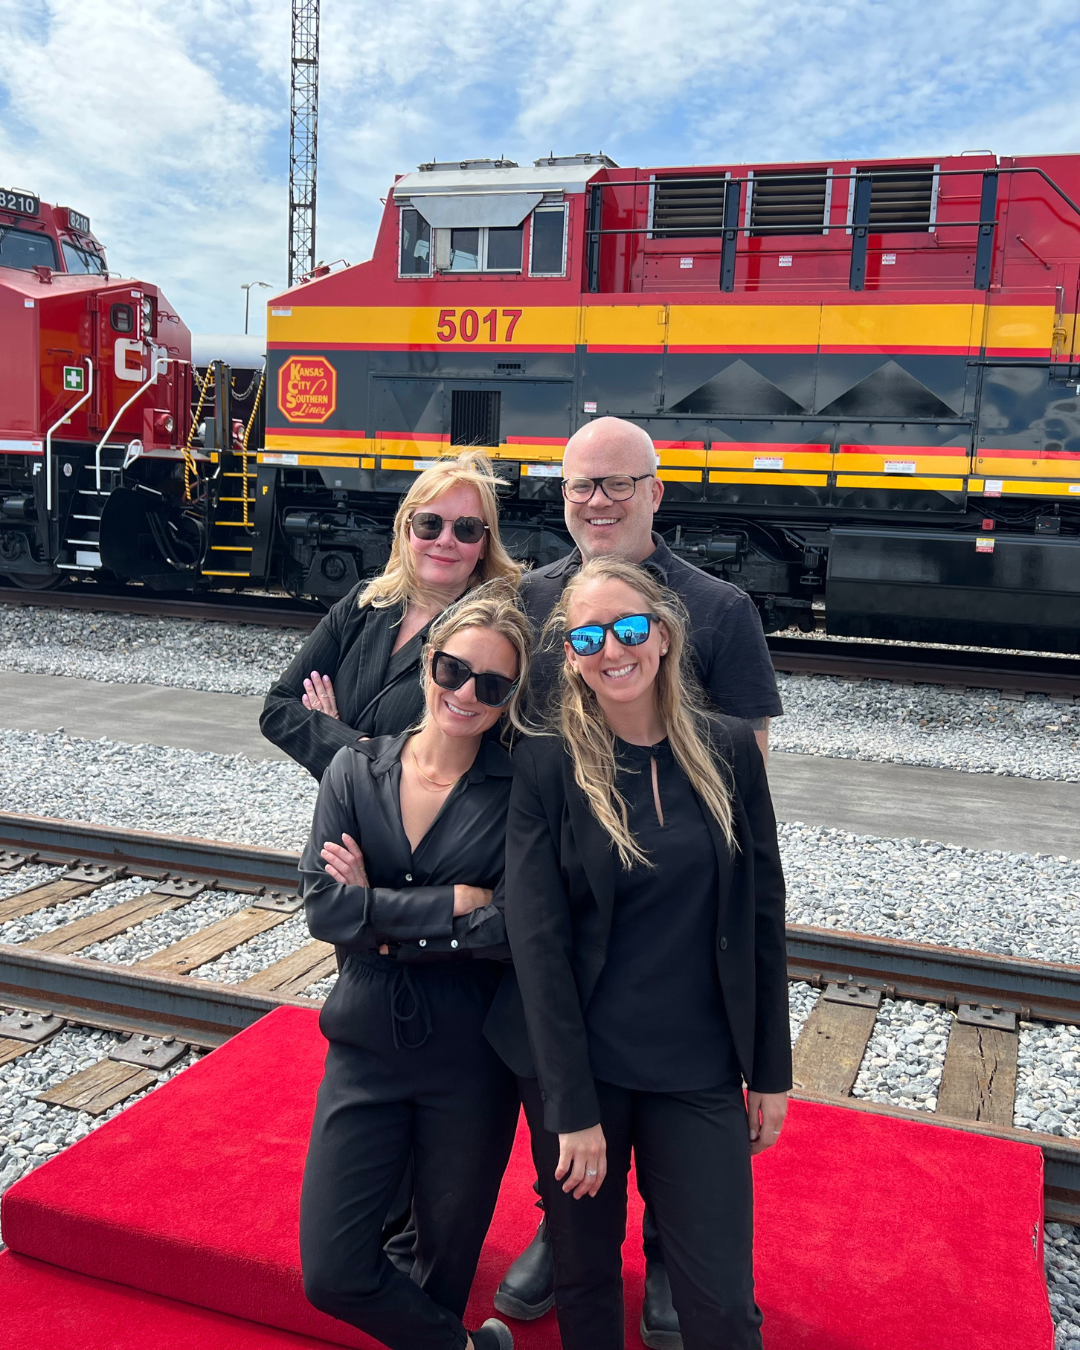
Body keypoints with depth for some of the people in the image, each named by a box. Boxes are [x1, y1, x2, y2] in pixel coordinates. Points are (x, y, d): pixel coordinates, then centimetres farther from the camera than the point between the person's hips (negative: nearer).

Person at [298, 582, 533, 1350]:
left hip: (472, 1062, -2)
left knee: (446, 1262, 16)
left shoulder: (518, 792, -11)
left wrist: (379, 911, -18)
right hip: (366, 1047, 3)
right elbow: (322, 906, -12)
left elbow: (516, 929, -21)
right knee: (332, 1273, 2)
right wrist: (454, 903, -18)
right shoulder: (356, 771, -2)